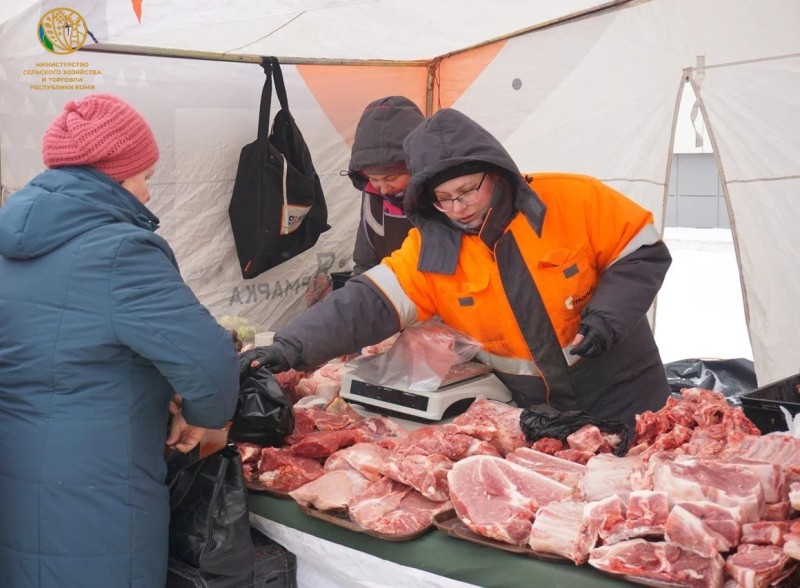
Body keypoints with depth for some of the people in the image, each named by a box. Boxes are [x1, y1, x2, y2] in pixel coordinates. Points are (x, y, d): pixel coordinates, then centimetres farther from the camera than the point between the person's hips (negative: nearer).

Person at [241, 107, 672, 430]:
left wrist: (607, 315, -23)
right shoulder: (431, 249, -10)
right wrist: (291, 347, -32)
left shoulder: (573, 200, -16)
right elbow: (367, 303, -19)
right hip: (533, 414, 2)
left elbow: (643, 254, -7)